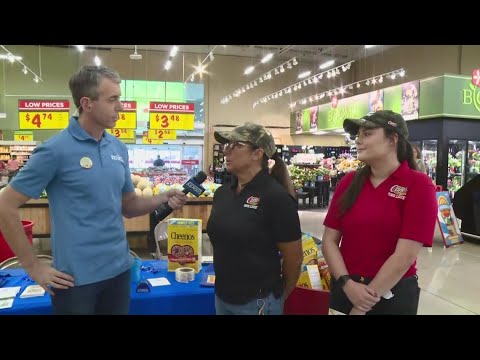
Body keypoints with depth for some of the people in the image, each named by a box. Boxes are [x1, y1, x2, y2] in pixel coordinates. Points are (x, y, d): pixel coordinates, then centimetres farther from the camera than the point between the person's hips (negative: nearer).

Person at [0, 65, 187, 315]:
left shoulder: (119, 148, 3)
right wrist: (33, 267, -9)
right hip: (76, 277, -5)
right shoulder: (55, 150, -14)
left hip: (119, 269, 5)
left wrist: (162, 199, -7)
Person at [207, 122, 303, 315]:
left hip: (257, 301, -6)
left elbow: (293, 258, -12)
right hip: (221, 296, 6)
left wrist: (279, 295, 2)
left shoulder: (276, 197, -19)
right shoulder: (221, 193, 1)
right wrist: (222, 288, 17)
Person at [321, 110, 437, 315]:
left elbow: (405, 255, -17)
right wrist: (348, 284, -14)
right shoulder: (349, 182, 0)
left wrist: (367, 300, -14)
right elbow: (329, 240, -1)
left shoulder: (418, 185, -11)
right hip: (345, 289, 4)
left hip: (393, 294, -3)